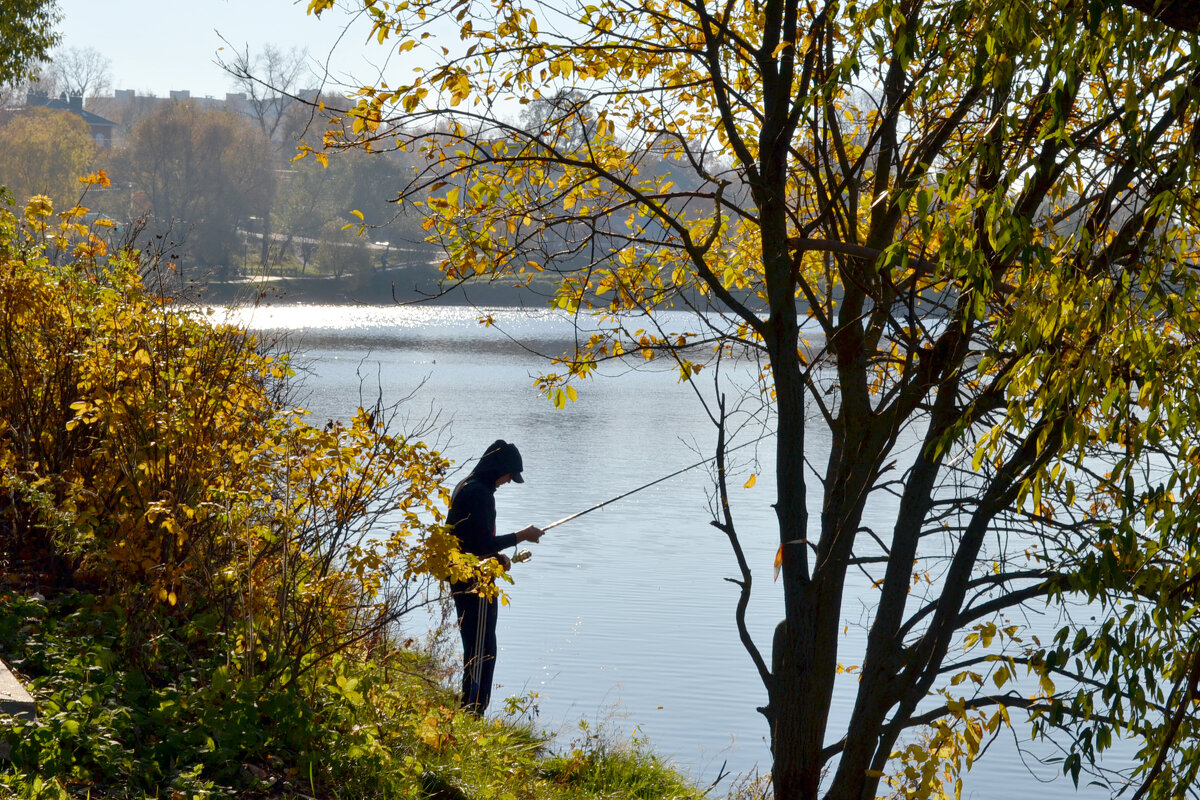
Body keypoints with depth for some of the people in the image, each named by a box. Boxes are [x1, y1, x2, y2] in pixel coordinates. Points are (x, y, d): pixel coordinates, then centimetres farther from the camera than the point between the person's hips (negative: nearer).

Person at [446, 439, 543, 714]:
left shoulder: (465, 487, 13)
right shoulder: (480, 493, -19)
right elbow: (482, 543, -22)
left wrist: (497, 557, 15)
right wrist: (521, 536, -13)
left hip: (461, 582, 11)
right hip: (476, 583, -11)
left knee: (475, 650, 18)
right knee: (482, 652, -5)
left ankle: (469, 711, 25)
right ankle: (473, 712, -3)